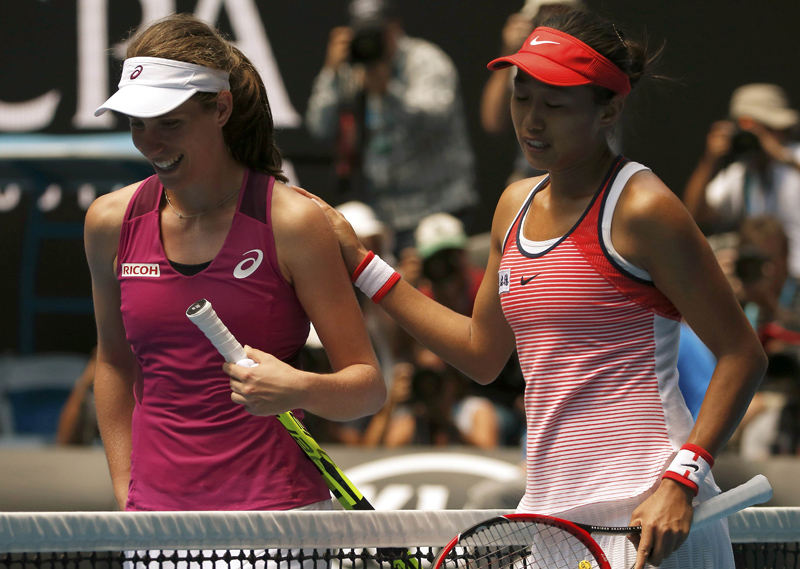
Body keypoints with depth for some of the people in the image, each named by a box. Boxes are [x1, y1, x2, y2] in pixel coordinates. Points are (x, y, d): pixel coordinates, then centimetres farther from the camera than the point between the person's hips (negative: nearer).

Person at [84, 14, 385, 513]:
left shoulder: (292, 222, -8)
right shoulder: (111, 222, 4)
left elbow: (368, 385, -5)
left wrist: (299, 391, -25)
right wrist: (125, 489, 12)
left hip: (275, 509, -3)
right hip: (154, 513, 3)